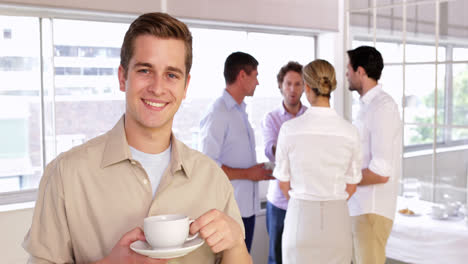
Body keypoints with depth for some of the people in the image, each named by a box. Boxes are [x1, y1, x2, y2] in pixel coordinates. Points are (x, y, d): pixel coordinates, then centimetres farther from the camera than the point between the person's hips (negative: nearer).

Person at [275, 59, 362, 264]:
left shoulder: (289, 129, -10)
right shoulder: (349, 132, -6)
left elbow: (284, 184, 0)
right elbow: (351, 187, 3)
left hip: (301, 216, -1)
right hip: (337, 217, 1)